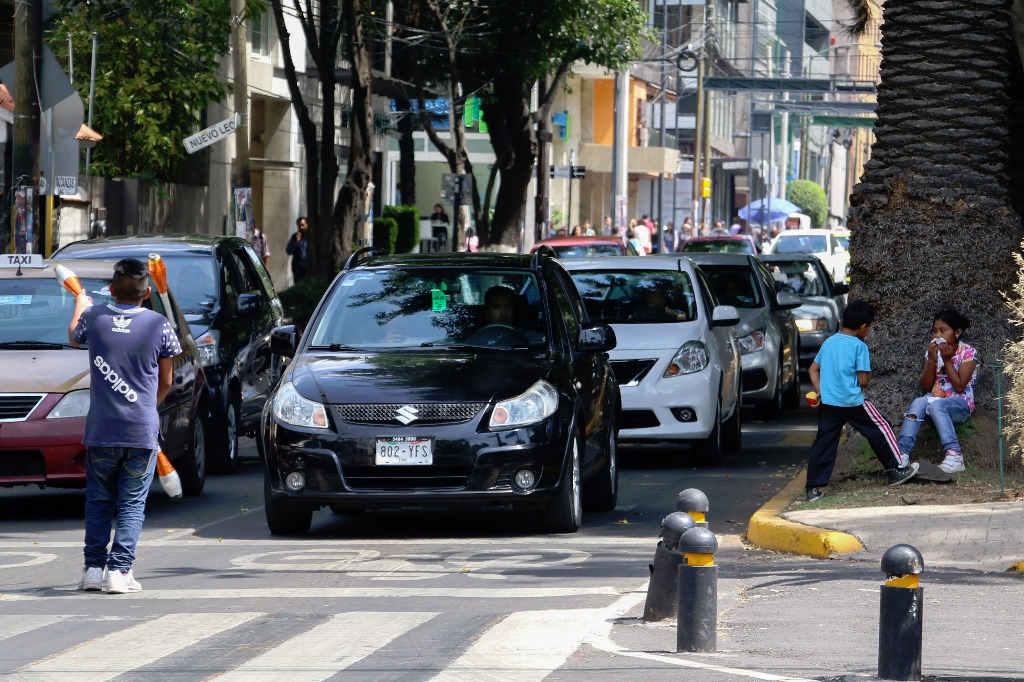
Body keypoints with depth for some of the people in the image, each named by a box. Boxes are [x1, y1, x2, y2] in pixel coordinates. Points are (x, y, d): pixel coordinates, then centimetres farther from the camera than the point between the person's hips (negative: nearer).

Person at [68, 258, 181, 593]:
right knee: (132, 504, 4)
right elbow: (166, 381, 6)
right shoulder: (159, 326, -5)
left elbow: (74, 337, 22)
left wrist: (80, 305, 42)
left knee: (98, 501, 14)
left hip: (101, 430, 1)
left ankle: (93, 568, 12)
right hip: (142, 430, -1)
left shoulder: (94, 317, -3)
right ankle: (119, 570, -3)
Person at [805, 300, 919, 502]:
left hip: (827, 402, 6)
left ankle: (813, 487, 3)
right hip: (852, 401, -6)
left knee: (823, 442, 6)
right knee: (880, 429, 11)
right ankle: (897, 469, 18)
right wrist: (868, 376, 12)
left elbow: (813, 369, 15)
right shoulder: (859, 346, -8)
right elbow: (863, 380, -9)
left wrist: (820, 391, 11)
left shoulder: (829, 342, 11)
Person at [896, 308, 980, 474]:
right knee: (919, 402, -31)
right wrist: (931, 360, -8)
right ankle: (902, 453, -44)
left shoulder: (968, 352, -3)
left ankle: (954, 455, -47)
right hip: (934, 398, 4)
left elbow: (959, 386, -12)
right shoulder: (933, 351, 10)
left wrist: (947, 360, -14)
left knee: (935, 405, -37)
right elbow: (925, 387, 4)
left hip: (960, 404, -4)